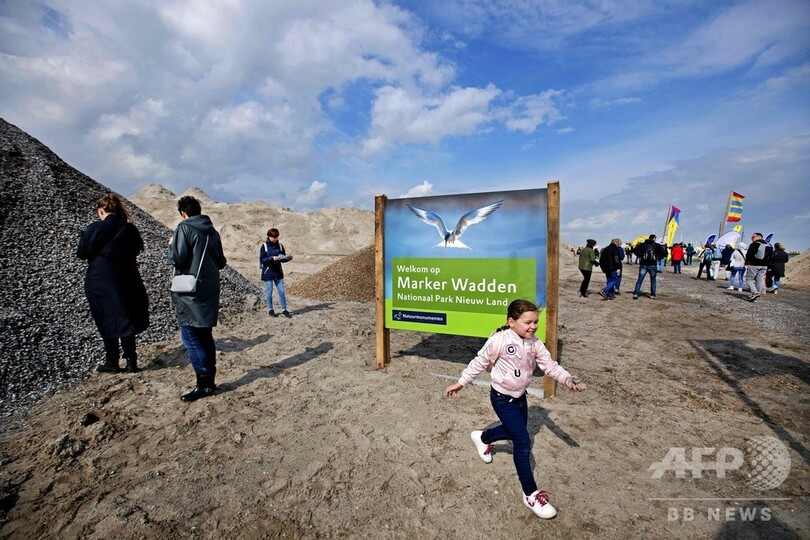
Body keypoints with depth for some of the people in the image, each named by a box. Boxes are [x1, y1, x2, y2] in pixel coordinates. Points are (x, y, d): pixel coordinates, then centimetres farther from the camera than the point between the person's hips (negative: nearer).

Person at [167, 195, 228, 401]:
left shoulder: (184, 228, -10)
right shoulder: (213, 232, 10)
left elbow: (176, 259, -16)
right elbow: (221, 262, 14)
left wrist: (171, 245, 3)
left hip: (190, 293, -7)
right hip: (210, 292, 7)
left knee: (191, 337, -1)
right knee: (205, 336, 15)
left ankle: (204, 384, 1)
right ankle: (210, 380, 22)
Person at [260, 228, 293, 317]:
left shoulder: (280, 246, 5)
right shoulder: (264, 246, -6)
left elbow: (283, 258, 10)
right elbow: (262, 260, -11)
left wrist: (288, 258, -11)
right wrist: (272, 258, -25)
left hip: (278, 272, 3)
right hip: (268, 273, -3)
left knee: (281, 291, 5)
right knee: (269, 292, 6)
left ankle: (284, 309, 14)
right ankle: (270, 310, 19)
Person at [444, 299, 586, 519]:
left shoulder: (534, 343, -7)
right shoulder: (499, 340, -26)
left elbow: (550, 365, -8)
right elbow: (480, 362, -15)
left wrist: (568, 379, -27)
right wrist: (461, 382, -8)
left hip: (520, 396, 7)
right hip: (502, 398, -7)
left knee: (515, 432, 25)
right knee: (523, 442, -7)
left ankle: (482, 438, 53)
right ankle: (531, 494, 11)